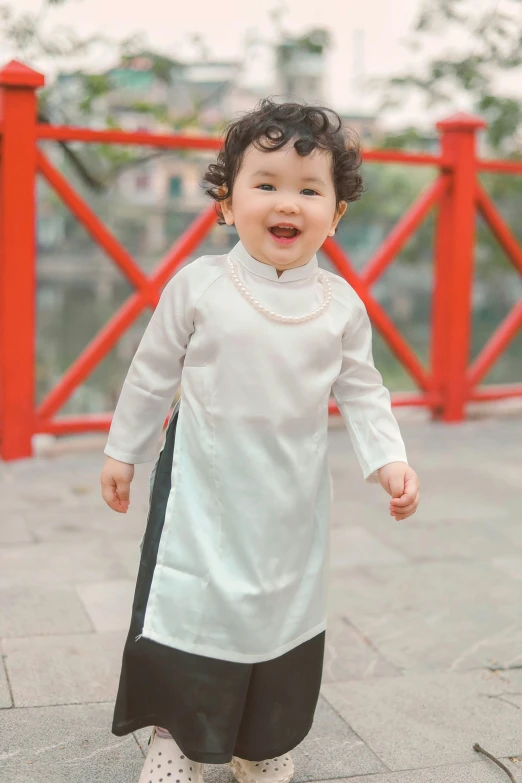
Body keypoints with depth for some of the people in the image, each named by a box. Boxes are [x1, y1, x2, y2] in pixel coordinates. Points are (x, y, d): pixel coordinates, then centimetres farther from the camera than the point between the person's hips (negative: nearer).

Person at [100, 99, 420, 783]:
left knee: (285, 609, 12)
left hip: (293, 495, 3)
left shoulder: (341, 305, -3)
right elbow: (153, 372, 0)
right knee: (188, 599, 2)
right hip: (204, 483, -2)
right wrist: (123, 451, 6)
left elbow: (361, 391, 5)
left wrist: (389, 460, -8)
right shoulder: (198, 285, -9)